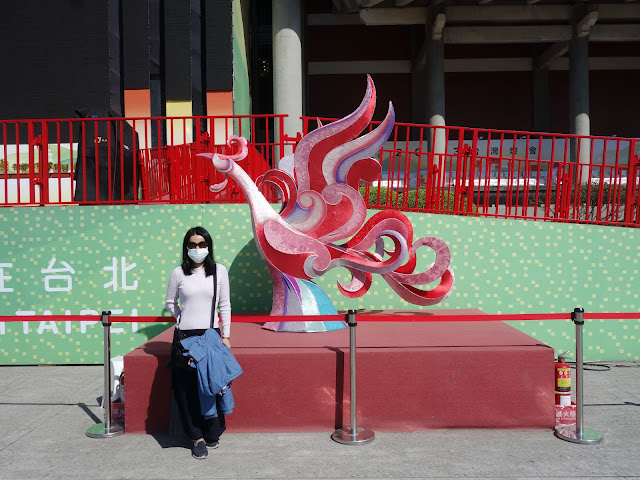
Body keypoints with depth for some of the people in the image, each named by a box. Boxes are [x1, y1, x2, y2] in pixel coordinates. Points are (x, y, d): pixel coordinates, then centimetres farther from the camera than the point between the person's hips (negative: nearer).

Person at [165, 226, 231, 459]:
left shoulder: (219, 271, 3)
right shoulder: (179, 272, 2)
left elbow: (225, 305, 6)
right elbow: (170, 302, 14)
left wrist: (226, 335, 3)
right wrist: (184, 319, 2)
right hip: (185, 336, 0)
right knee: (187, 389, 1)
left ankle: (212, 434, 18)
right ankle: (197, 437, 13)